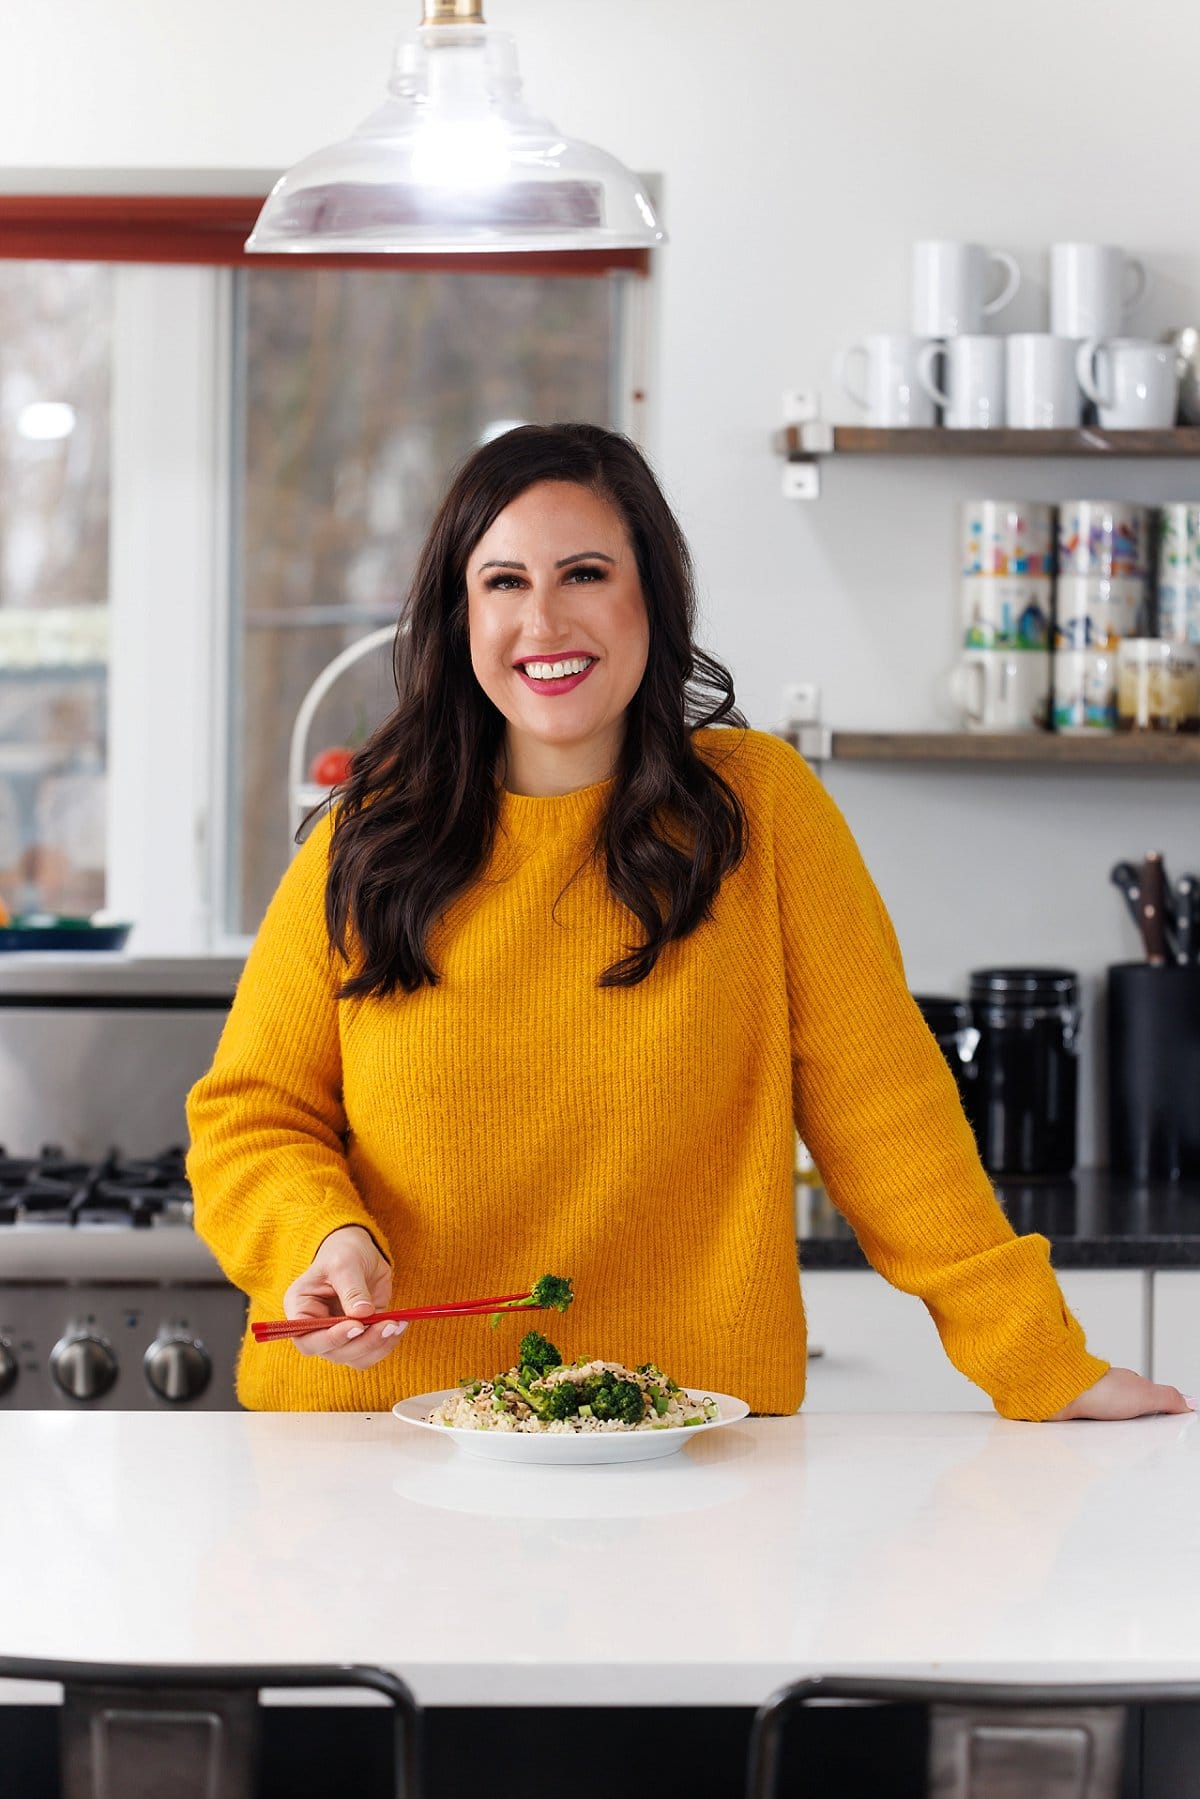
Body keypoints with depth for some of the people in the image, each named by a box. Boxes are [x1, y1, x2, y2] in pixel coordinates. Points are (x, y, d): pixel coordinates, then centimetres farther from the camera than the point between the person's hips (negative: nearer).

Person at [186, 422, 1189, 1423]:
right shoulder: (371, 838, 5)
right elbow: (251, 1116, 8)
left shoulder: (759, 802, 1)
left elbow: (876, 1101, 1)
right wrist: (325, 1239, -13)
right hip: (374, 1418, 1)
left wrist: (1037, 1360, -3)